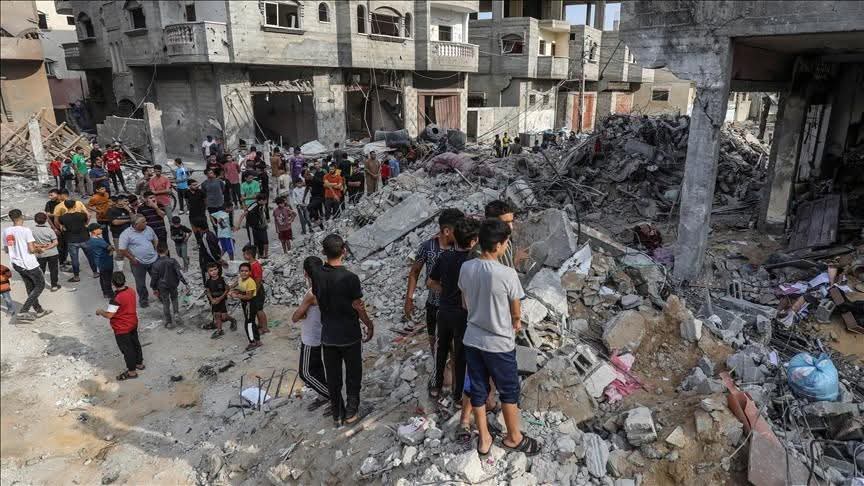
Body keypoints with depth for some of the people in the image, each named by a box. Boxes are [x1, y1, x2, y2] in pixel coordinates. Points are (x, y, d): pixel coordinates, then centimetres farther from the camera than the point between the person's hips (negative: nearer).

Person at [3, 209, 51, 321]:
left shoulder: (6, 231, 2)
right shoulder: (26, 230, -17)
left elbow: (6, 250, 10)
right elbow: (31, 249, -20)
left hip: (16, 264, 7)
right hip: (29, 264, -7)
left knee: (30, 288, 17)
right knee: (40, 285, 7)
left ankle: (39, 310, 25)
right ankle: (23, 311, -2)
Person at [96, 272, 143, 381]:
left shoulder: (116, 298, -31)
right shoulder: (131, 291, -8)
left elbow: (109, 315, -25)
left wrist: (100, 311, -6)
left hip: (122, 329, -7)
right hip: (133, 324, 7)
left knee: (126, 349, 9)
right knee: (135, 344, 24)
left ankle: (132, 372, 24)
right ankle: (139, 363, 43)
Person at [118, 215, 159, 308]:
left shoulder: (149, 229, 1)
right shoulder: (126, 234, -13)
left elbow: (155, 240, 16)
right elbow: (122, 249, -12)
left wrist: (156, 251, 5)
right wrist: (132, 258, -11)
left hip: (154, 260, 4)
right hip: (138, 263, -4)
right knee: (140, 284, 10)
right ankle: (143, 300, 31)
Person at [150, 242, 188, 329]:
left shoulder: (156, 264, -13)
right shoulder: (172, 261, -13)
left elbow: (154, 278, -6)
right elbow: (179, 273, -15)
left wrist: (154, 288, 7)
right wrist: (185, 283, -9)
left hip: (162, 287, -1)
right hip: (173, 285, 1)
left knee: (165, 303, 10)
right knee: (174, 299, 24)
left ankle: (168, 322, 15)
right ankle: (176, 314, 8)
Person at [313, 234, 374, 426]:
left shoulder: (317, 276, -8)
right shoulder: (350, 278, -22)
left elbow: (318, 299, 4)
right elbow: (358, 307, -14)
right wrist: (369, 325, 2)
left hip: (328, 335, 4)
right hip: (349, 335, -4)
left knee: (333, 376, 17)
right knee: (353, 374, 16)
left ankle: (337, 414, 30)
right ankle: (351, 412, 25)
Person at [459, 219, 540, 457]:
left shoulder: (466, 268, -8)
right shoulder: (507, 274, -24)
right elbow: (516, 312, -9)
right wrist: (513, 323, 13)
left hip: (472, 340, 5)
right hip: (499, 344, -5)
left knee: (478, 390, 18)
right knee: (509, 391, 17)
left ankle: (484, 440, 33)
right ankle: (514, 438, 36)